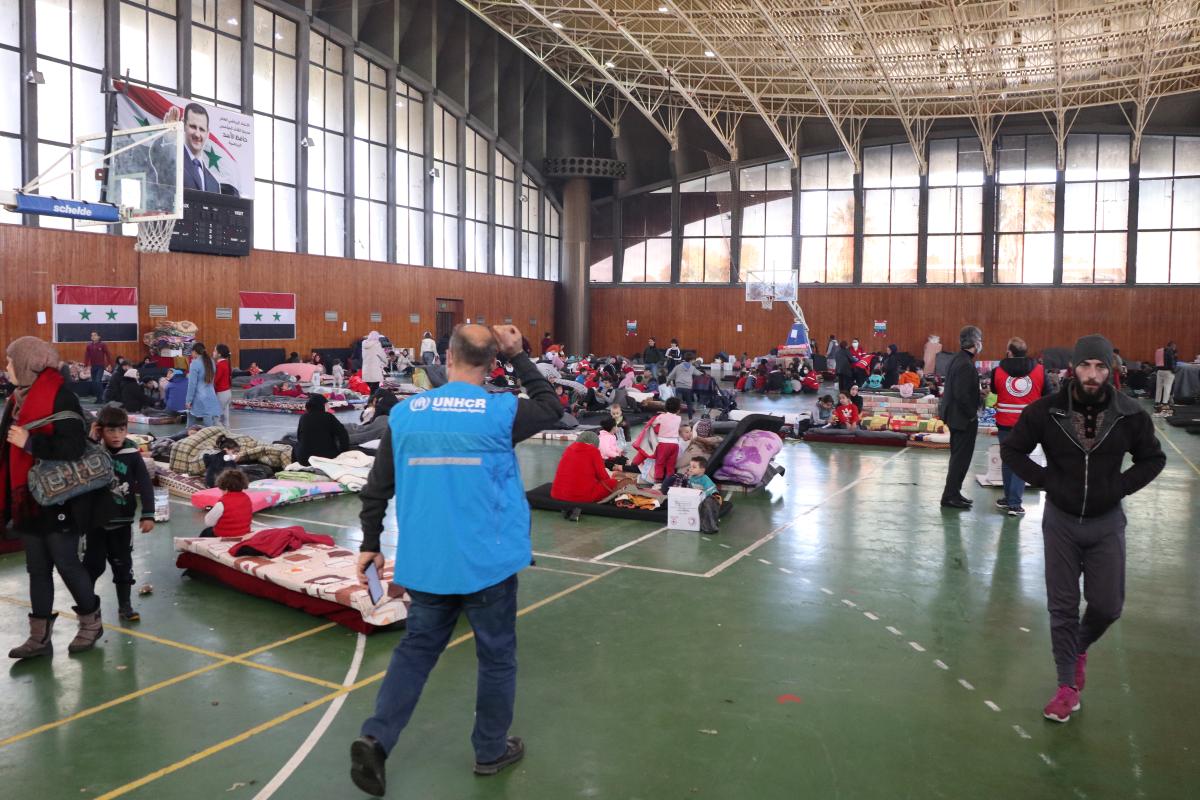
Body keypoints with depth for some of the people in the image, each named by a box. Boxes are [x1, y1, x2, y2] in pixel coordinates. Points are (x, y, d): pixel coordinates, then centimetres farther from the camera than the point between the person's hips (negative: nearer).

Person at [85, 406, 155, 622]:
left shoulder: (133, 455, -7)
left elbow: (145, 485, -7)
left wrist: (147, 514, -14)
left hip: (122, 521, 0)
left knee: (122, 564, 9)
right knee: (93, 563, 9)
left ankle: (124, 605, 19)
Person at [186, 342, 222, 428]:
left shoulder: (195, 363, -12)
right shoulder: (211, 362, 8)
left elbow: (192, 384, -13)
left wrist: (189, 400, -8)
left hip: (199, 399, -6)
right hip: (211, 398, 6)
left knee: (192, 428, 6)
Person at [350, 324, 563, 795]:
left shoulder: (405, 413, -1)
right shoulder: (501, 411, -11)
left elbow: (378, 487, 4)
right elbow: (552, 409, 9)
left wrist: (369, 544, 15)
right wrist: (518, 357, 11)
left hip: (425, 561, 3)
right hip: (487, 560, -3)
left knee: (416, 649, 19)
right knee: (496, 655, 14)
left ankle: (375, 739, 10)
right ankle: (491, 751, 27)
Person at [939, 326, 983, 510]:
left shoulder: (957, 359, 9)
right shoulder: (966, 364, -21)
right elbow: (962, 394, -26)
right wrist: (973, 413, -15)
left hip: (955, 415, 10)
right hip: (964, 418, -10)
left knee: (958, 456, 18)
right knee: (961, 458, -1)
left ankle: (953, 493, 26)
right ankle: (950, 496, 4)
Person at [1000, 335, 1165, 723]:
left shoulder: (1130, 415, -10)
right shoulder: (1045, 411, -13)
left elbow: (1153, 459, 7)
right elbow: (1011, 450, 1)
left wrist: (1121, 486, -6)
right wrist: (1044, 479, -9)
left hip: (1106, 523, 1)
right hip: (1061, 520, -1)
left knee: (1107, 606, 4)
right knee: (1062, 607, 5)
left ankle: (1079, 647, 38)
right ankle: (1068, 686, 19)